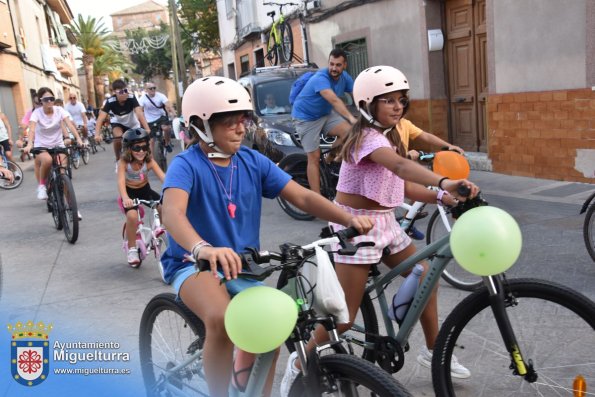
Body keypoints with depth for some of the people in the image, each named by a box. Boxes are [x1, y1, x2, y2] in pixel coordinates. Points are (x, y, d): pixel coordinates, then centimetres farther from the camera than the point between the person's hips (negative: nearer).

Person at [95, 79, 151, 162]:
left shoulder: (131, 97, -31)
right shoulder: (110, 101, -30)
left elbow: (139, 113, -41)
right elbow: (101, 117, -37)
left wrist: (147, 129, -53)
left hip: (132, 123, 1)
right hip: (118, 122, -1)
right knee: (118, 138, -27)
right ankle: (118, 160, -5)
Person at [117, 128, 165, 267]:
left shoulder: (149, 161, -18)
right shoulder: (124, 162, -22)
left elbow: (163, 176, -29)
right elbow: (121, 181, -34)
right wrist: (125, 198, -53)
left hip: (145, 190, 2)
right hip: (130, 192, -2)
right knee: (132, 216, -30)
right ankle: (131, 248, -8)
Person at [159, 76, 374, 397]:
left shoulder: (253, 162, -1)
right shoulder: (187, 164, -15)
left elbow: (302, 196, -6)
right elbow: (172, 212, -34)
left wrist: (348, 219, -22)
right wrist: (202, 248, -55)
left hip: (244, 266, 5)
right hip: (195, 265, -5)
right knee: (222, 321, -33)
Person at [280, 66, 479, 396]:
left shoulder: (388, 137, 11)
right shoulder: (368, 137, -19)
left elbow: (404, 186, 7)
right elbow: (399, 165, -41)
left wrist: (441, 197, -9)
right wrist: (442, 182, -56)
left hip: (384, 223, 9)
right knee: (345, 316, -6)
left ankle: (433, 351, 32)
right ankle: (301, 362, 17)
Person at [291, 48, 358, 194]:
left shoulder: (344, 77, -6)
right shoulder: (321, 78, -30)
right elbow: (334, 100, -44)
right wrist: (351, 118, -55)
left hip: (325, 114, 6)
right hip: (306, 118, -6)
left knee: (349, 131, -20)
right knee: (314, 158, -7)